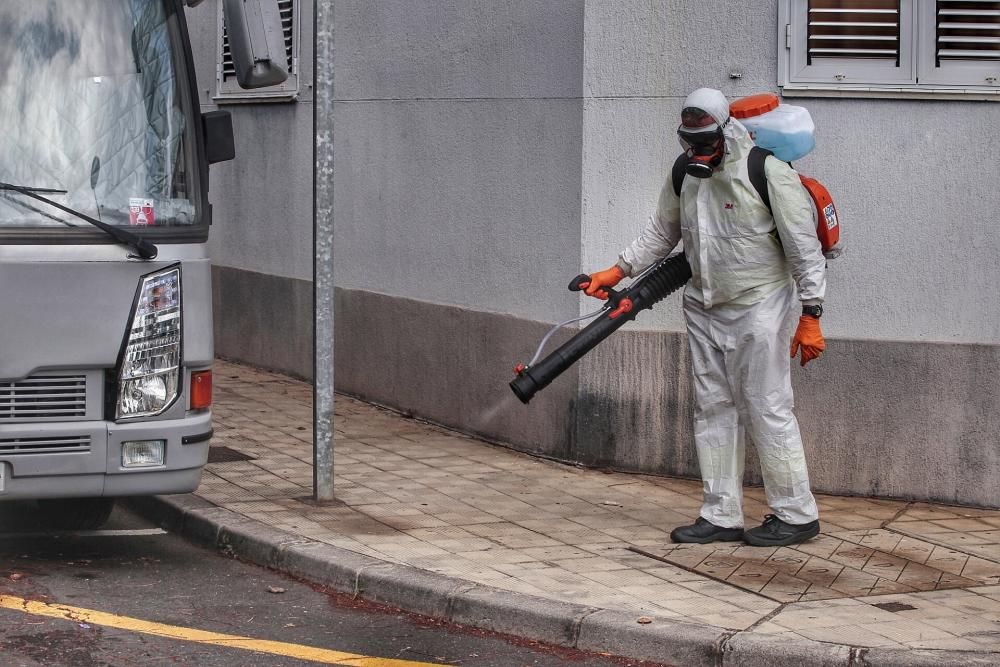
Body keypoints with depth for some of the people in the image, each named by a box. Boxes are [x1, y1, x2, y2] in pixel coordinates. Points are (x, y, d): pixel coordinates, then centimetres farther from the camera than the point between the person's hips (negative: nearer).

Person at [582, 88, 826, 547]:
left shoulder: (769, 173, -15)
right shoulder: (684, 174, 5)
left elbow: (804, 248, -14)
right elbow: (661, 232, 21)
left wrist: (810, 316, -16)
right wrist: (619, 271, 13)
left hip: (757, 307, -7)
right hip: (703, 308, 7)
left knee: (767, 410, -5)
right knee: (713, 410, 8)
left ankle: (796, 515, 4)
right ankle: (722, 516, 14)